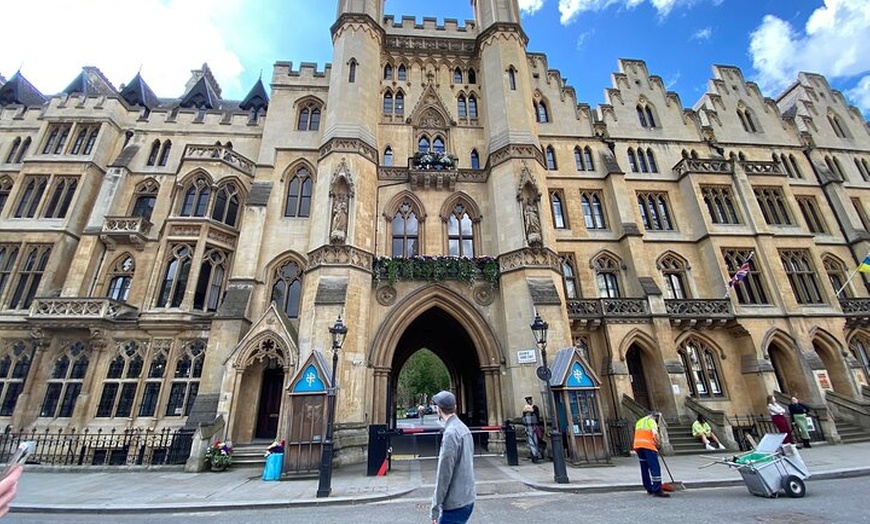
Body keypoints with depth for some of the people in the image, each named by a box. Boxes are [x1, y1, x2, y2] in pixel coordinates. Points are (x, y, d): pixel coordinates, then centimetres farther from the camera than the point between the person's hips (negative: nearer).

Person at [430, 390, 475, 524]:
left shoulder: (451, 433, -21)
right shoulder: (464, 429, 5)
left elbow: (444, 474, -20)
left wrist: (435, 508, -13)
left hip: (455, 505, -8)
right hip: (467, 500, 8)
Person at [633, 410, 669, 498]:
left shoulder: (639, 422, 27)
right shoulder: (651, 421, 3)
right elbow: (655, 433, -14)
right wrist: (657, 444, -2)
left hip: (637, 445, 7)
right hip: (648, 446, -7)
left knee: (644, 468, 14)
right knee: (655, 468, -7)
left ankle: (649, 489, 19)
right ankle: (657, 490, -13)